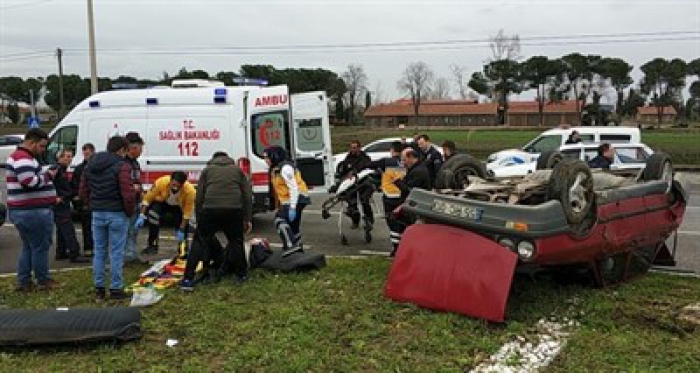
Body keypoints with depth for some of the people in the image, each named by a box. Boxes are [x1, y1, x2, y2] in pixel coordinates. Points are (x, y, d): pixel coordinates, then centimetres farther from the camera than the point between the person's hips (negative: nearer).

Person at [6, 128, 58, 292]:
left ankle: (23, 282, 21)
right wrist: (48, 176, -14)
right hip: (34, 212, -11)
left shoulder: (17, 156, 19)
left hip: (20, 211, 11)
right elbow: (30, 182, -28)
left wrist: (47, 173, 9)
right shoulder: (24, 158, -17)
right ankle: (43, 281, 11)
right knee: (40, 247, 1)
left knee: (28, 247, 18)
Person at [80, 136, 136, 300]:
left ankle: (99, 289, 18)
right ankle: (116, 289, 6)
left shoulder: (90, 165, 10)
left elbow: (83, 191, 13)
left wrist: (93, 207, 16)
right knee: (116, 252, 2)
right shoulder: (121, 166, -13)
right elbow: (128, 193, -19)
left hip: (97, 214, 6)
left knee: (99, 252, 13)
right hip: (117, 214, -6)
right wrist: (129, 211, -4)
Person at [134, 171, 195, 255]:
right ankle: (152, 245, -11)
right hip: (162, 202, 0)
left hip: (179, 206, 0)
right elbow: (147, 198, -22)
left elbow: (187, 212, -26)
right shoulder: (161, 182, -37)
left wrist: (181, 230, -23)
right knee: (153, 215, -26)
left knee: (184, 226, -9)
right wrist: (142, 216, -25)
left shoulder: (190, 191, -37)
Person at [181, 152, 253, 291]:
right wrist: (247, 219, 18)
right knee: (236, 241, 20)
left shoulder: (207, 170, 21)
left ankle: (188, 279, 2)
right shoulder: (237, 169, 25)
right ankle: (241, 274, 29)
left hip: (211, 210, -1)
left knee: (200, 242, 8)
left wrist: (199, 219, 20)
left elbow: (199, 197, 14)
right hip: (234, 211, 1)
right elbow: (248, 196, 17)